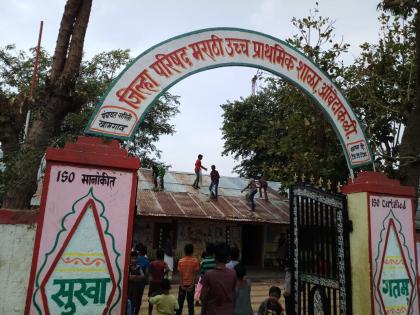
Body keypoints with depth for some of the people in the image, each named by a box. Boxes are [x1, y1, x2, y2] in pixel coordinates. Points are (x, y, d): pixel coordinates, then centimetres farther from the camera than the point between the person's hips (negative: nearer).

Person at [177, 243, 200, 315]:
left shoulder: (180, 261, -3)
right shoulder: (195, 261, -6)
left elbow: (180, 274, -6)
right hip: (191, 285, -1)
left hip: (182, 285, 1)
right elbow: (195, 275, -9)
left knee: (180, 303, 11)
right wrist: (192, 285, -9)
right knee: (190, 303, 7)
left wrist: (182, 285, -6)